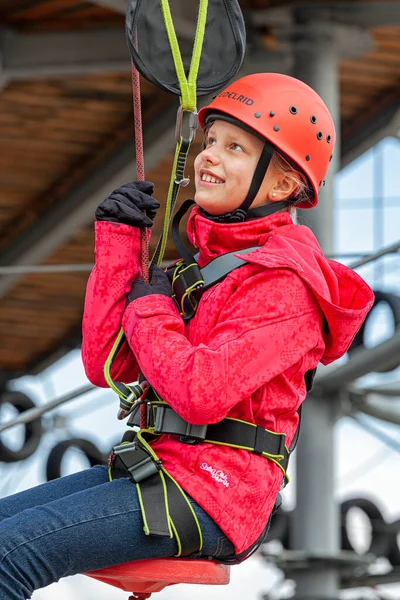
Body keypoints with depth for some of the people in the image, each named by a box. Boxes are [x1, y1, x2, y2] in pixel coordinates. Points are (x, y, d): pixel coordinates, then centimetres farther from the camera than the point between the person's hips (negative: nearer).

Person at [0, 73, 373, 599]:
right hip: (161, 469, 10)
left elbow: (200, 392, -23)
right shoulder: (206, 260, 18)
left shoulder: (282, 279, -11)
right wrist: (119, 241, 8)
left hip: (214, 495, -10)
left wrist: (148, 309, -6)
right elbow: (107, 366, 11)